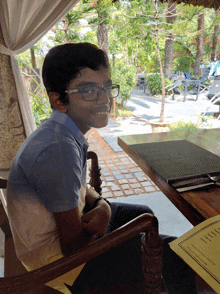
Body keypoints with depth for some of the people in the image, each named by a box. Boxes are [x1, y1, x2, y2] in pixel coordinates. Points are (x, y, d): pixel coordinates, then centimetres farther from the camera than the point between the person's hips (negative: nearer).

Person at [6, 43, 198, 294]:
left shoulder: (65, 131, -4)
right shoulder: (58, 149, -35)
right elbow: (74, 247, -27)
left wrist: (101, 206, -13)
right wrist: (102, 211, -8)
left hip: (64, 222, 9)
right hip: (57, 257, -8)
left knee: (143, 215, 23)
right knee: (175, 254, -7)